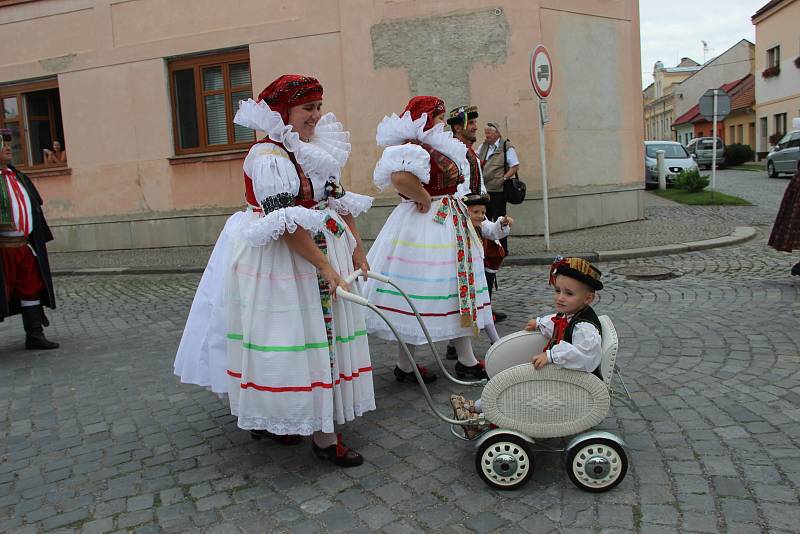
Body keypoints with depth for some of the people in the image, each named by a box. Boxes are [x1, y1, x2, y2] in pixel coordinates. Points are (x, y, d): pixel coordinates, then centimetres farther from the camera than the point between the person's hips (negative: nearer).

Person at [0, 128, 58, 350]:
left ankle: (35, 335, 18)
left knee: (32, 288, 10)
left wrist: (37, 242, 18)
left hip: (25, 245, 7)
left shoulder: (18, 176, 16)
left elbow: (34, 208, 19)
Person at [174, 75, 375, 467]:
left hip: (323, 256, 10)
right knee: (294, 341, -1)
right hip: (283, 262, -10)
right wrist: (326, 267, -25)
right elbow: (286, 223, -25)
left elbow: (342, 204, 12)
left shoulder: (317, 151, 11)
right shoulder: (269, 158, -16)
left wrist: (358, 254, 7)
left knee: (323, 338, 15)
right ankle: (323, 437, 10)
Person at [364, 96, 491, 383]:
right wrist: (425, 200, -23)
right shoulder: (413, 148, -15)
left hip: (450, 225, 11)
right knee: (418, 294, -2)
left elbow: (454, 183, 32)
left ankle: (466, 360, 23)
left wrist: (457, 173, 11)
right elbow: (400, 178, -36)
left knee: (457, 289, 13)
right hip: (423, 227, -11)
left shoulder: (441, 149, 16)